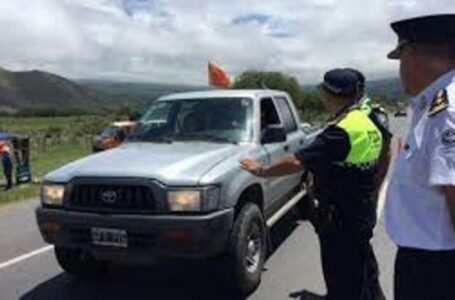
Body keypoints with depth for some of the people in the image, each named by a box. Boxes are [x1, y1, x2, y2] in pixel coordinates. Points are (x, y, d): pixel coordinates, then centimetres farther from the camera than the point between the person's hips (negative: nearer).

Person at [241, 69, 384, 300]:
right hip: (362, 213, 10)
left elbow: (298, 162, -26)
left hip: (342, 219, -10)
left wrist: (261, 171, -14)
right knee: (357, 279, 23)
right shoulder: (365, 122, 8)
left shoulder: (343, 130, -23)